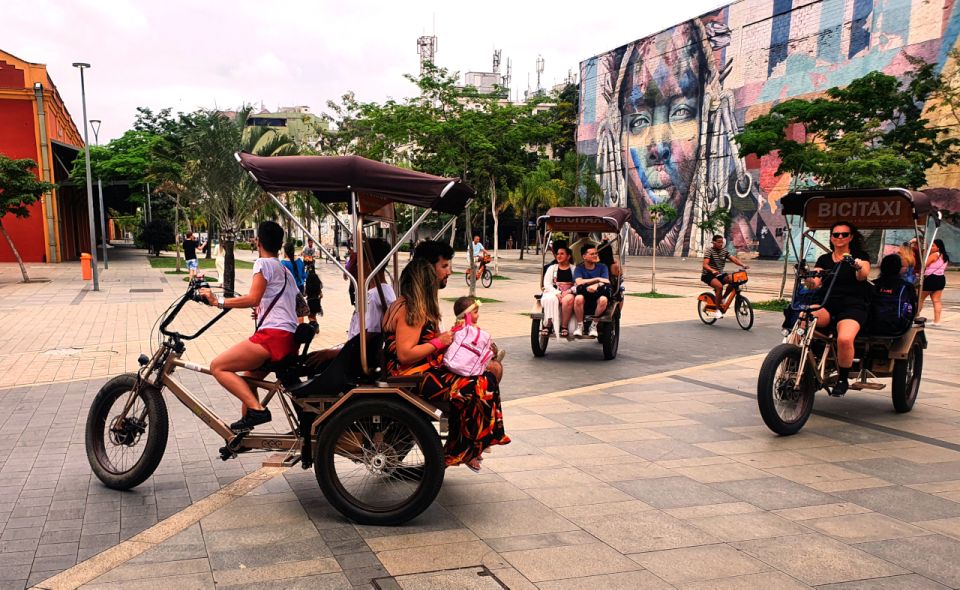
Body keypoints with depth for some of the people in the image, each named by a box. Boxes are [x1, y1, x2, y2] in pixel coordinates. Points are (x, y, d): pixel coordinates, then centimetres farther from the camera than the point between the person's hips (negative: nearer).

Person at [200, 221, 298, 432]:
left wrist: (218, 301, -13)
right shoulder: (285, 270, 25)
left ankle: (256, 409, -19)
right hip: (289, 340, 10)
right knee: (248, 377, 27)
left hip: (272, 336, -10)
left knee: (218, 367, -7)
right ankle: (244, 432, 30)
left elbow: (253, 298, -16)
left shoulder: (263, 263, -2)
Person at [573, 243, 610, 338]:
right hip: (584, 302, -1)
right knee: (578, 298, -35)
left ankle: (594, 325, -14)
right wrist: (597, 279, -16)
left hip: (596, 301, 1)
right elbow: (579, 282, -14)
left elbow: (606, 282, -6)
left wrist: (596, 285, -28)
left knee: (603, 299, -33)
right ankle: (579, 326, -15)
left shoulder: (602, 267, 9)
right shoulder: (579, 268, 5)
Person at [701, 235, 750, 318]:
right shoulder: (709, 250, -10)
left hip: (720, 274, 6)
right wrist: (712, 270, -42)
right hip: (708, 275, -6)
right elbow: (705, 265, -22)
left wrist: (743, 265, -23)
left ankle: (722, 298, 0)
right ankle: (717, 310, -22)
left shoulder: (725, 251, 7)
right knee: (719, 286, -33)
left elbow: (734, 259, -4)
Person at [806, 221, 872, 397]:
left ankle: (843, 379, -9)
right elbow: (814, 282, 7)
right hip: (826, 304, 3)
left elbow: (863, 275, -10)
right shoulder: (824, 259, 20)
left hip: (852, 306, -3)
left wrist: (858, 266, -33)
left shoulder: (860, 256, 11)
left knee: (845, 339, -34)